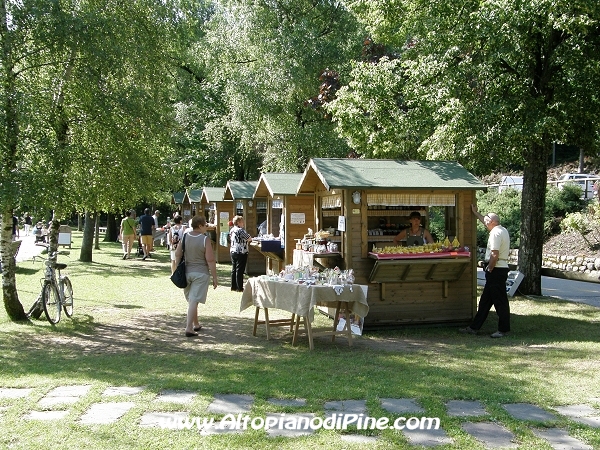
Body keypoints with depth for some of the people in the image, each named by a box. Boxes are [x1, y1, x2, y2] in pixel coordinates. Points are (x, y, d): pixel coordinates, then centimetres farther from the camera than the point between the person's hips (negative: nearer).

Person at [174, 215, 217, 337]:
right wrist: (214, 277, -7)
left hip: (186, 272, 5)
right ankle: (189, 328, -8)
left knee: (191, 300, 18)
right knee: (194, 300, -5)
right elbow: (210, 260, -14)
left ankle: (196, 324, 32)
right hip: (200, 273, -5)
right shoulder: (205, 240, -13)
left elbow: (177, 255, 5)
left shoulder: (185, 237, 2)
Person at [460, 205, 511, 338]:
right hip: (501, 269, 11)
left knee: (500, 300, -3)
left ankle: (504, 329, 4)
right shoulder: (503, 230, 15)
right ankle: (474, 327, 17)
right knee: (485, 300, 12)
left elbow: (495, 255, -23)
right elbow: (486, 221, 34)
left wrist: (489, 269, -13)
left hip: (496, 270, -11)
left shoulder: (495, 233, -16)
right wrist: (475, 212, 43)